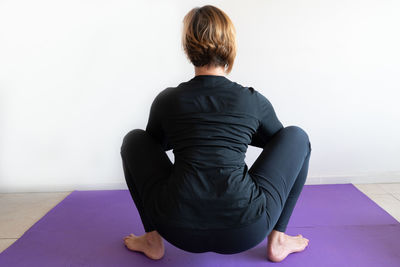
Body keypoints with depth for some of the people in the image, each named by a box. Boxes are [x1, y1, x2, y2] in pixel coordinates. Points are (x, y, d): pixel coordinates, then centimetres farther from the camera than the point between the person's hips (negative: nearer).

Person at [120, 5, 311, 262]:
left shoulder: (167, 99, 4)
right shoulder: (253, 100, 3)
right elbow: (276, 139, 24)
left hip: (179, 231, 1)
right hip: (245, 232, 0)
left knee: (135, 139, 23)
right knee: (297, 136, 19)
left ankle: (153, 240, 20)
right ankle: (277, 240, 17)